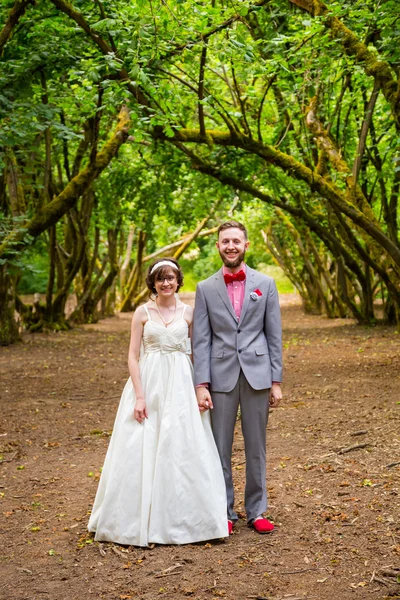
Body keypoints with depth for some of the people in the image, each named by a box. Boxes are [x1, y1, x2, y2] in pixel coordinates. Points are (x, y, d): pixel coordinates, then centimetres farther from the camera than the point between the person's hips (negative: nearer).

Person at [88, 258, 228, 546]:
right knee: (144, 450, 1)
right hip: (148, 384, -1)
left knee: (182, 448, 0)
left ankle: (182, 518, 14)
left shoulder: (188, 313, 5)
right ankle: (142, 519, 14)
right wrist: (139, 395, -10)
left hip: (180, 385, 1)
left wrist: (201, 389, -2)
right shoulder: (143, 312, 2)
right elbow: (133, 356, -1)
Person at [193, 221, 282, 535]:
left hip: (257, 376, 0)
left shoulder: (265, 284, 3)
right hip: (221, 377, 0)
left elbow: (274, 335, 3)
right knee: (220, 448, 6)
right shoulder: (206, 288, 3)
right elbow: (201, 341, 0)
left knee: (256, 447, 9)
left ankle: (256, 510, 22)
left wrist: (276, 381, -1)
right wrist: (201, 384, -7)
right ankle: (224, 512, 19)